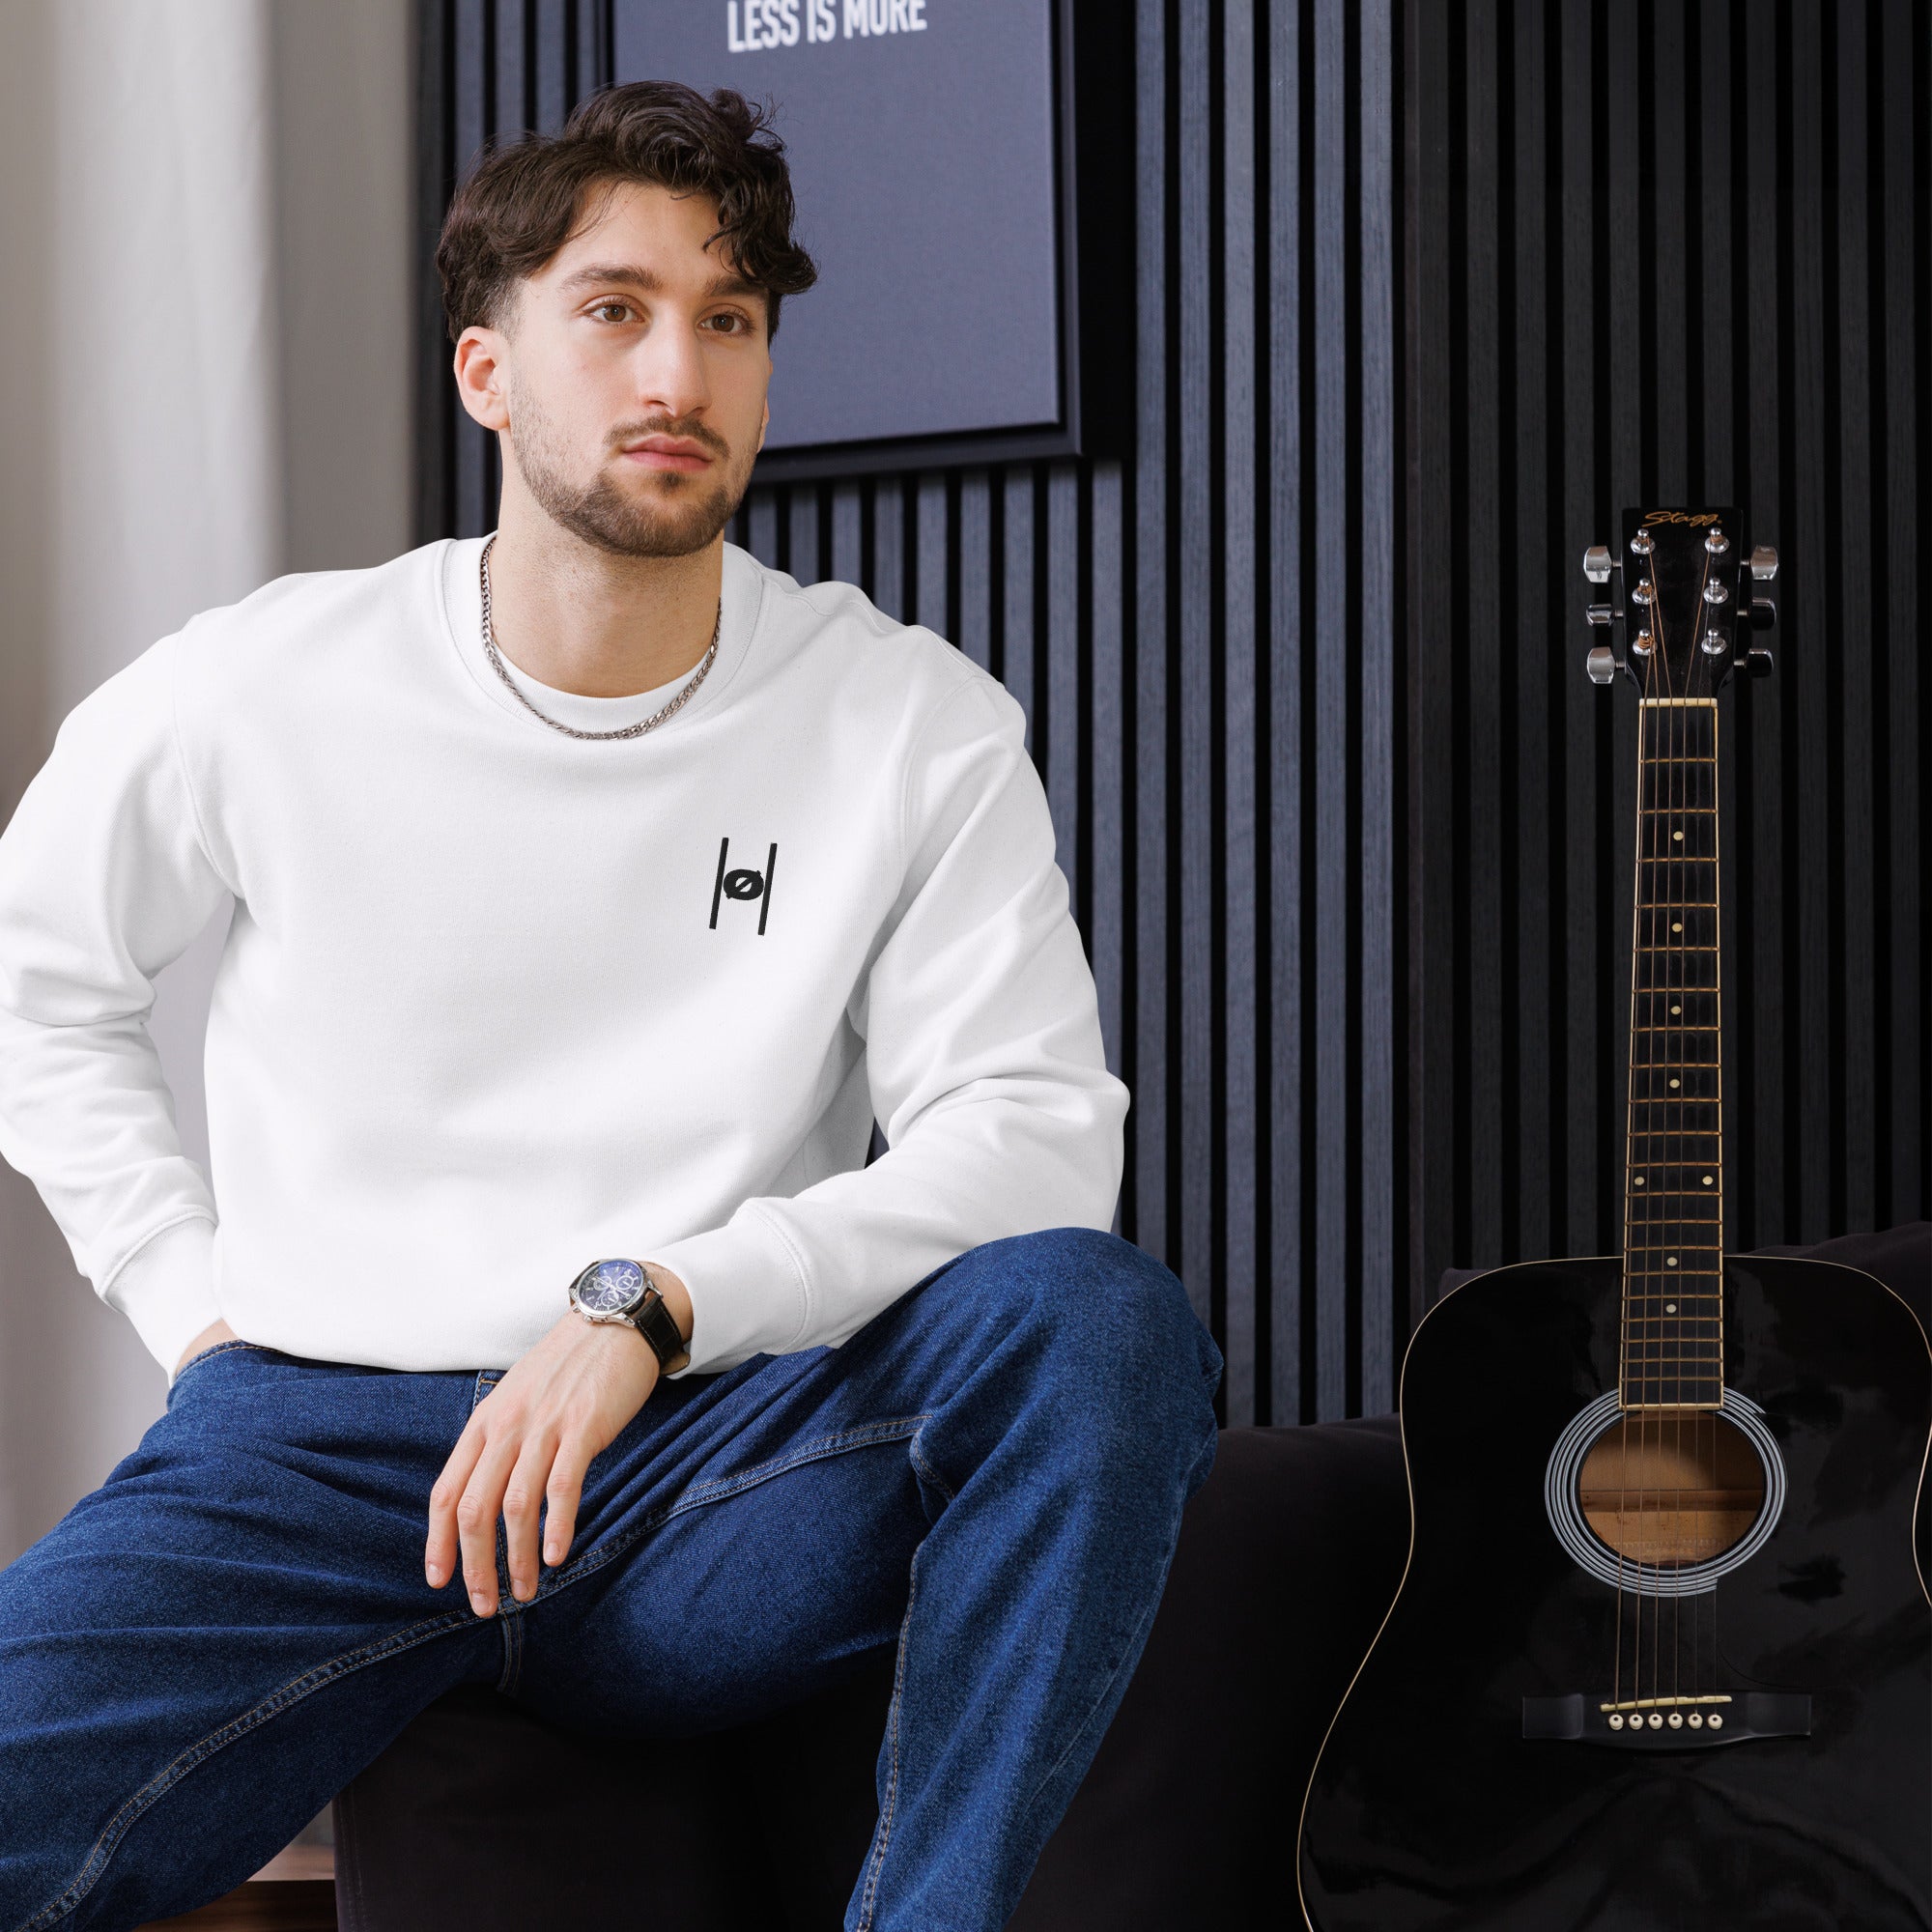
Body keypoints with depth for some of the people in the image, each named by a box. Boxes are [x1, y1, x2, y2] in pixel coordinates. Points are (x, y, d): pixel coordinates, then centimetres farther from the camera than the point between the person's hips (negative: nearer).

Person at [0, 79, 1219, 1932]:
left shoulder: (917, 725, 1)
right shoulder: (268, 689, 3)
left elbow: (1035, 1135, -8)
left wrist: (651, 1304, -20)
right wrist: (188, 1289, 7)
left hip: (701, 1464, 1)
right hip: (313, 1442, -1)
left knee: (1099, 1315, -30)